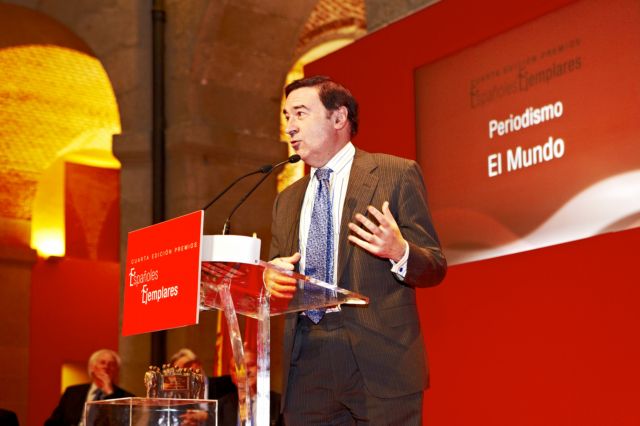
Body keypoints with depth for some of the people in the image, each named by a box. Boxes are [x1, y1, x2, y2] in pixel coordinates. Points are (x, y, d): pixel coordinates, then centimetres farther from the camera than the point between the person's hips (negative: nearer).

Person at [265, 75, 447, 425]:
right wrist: (270, 278, -4)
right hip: (306, 368, 4)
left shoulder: (397, 174, 2)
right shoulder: (286, 200, 18)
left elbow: (435, 268, 0)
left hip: (379, 363, -4)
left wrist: (399, 252, -21)